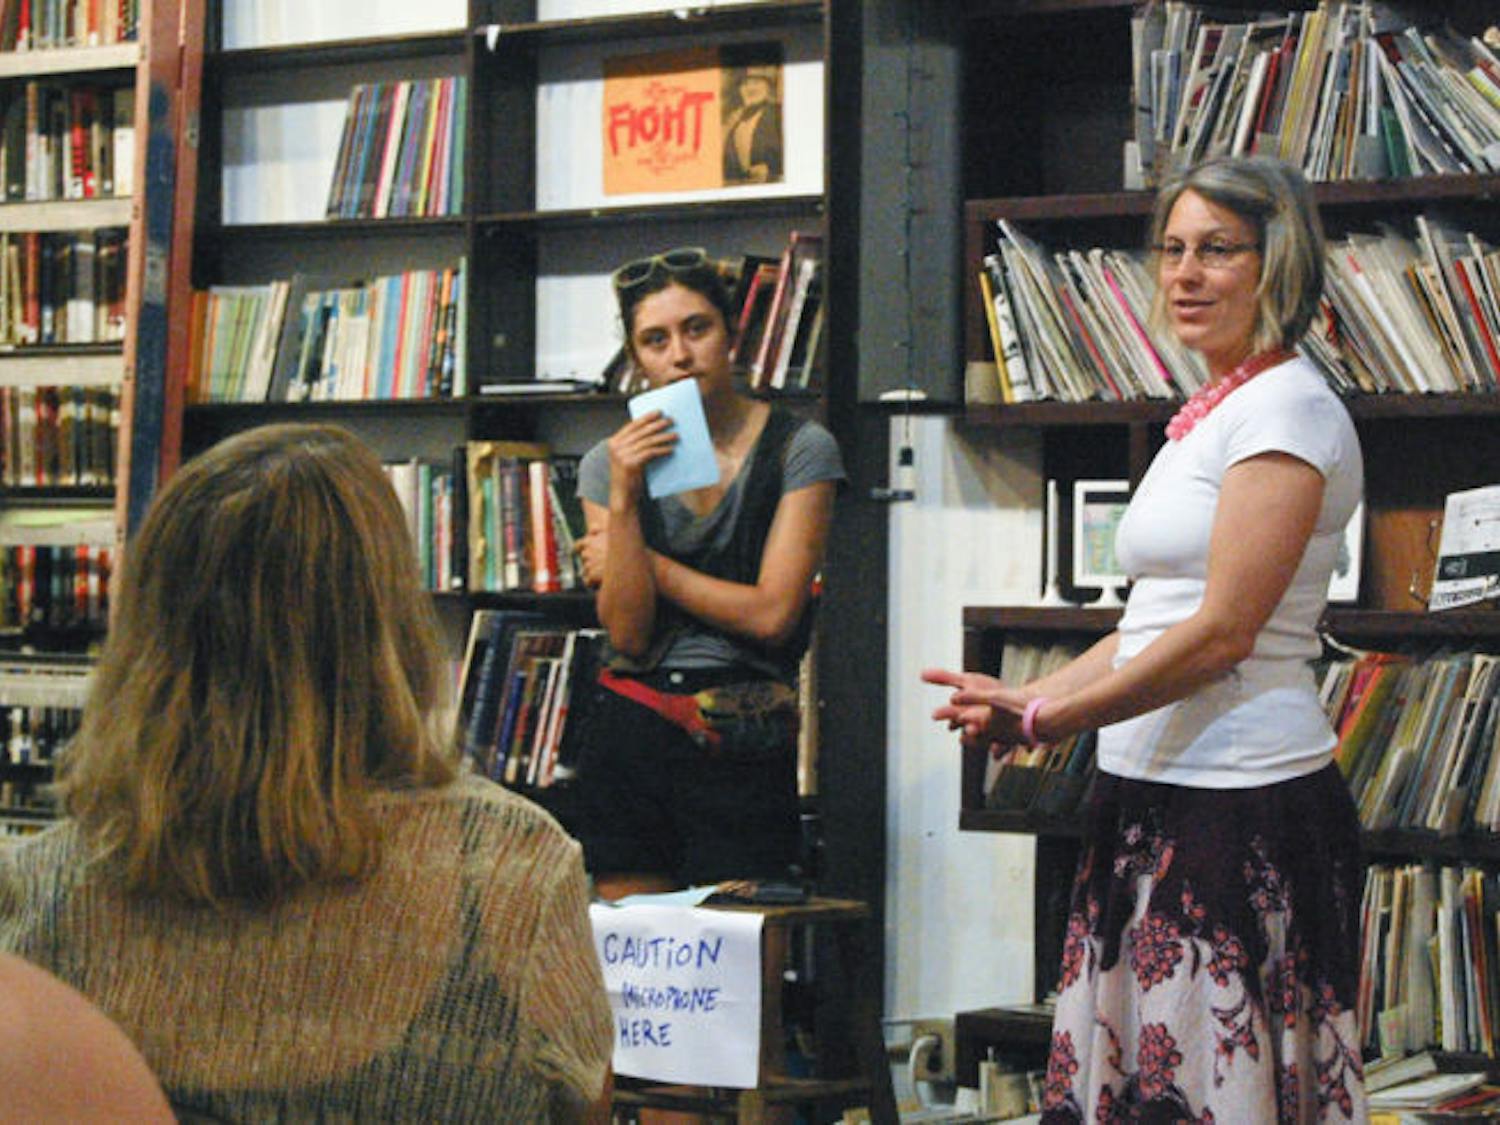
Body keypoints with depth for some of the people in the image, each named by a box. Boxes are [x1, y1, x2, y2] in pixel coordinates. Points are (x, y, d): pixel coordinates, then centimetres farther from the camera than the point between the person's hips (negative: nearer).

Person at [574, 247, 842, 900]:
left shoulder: (798, 449, -2)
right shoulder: (612, 463, 6)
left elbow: (772, 613, -9)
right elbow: (627, 632, -3)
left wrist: (646, 564, -2)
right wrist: (623, 499, -12)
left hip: (743, 746, -3)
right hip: (630, 737, 3)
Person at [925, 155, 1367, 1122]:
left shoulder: (1288, 408, -10)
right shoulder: (1212, 417, 18)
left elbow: (1222, 632, -17)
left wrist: (1049, 717, -14)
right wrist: (1026, 703, 8)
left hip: (1243, 806, -9)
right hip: (1156, 795, 9)